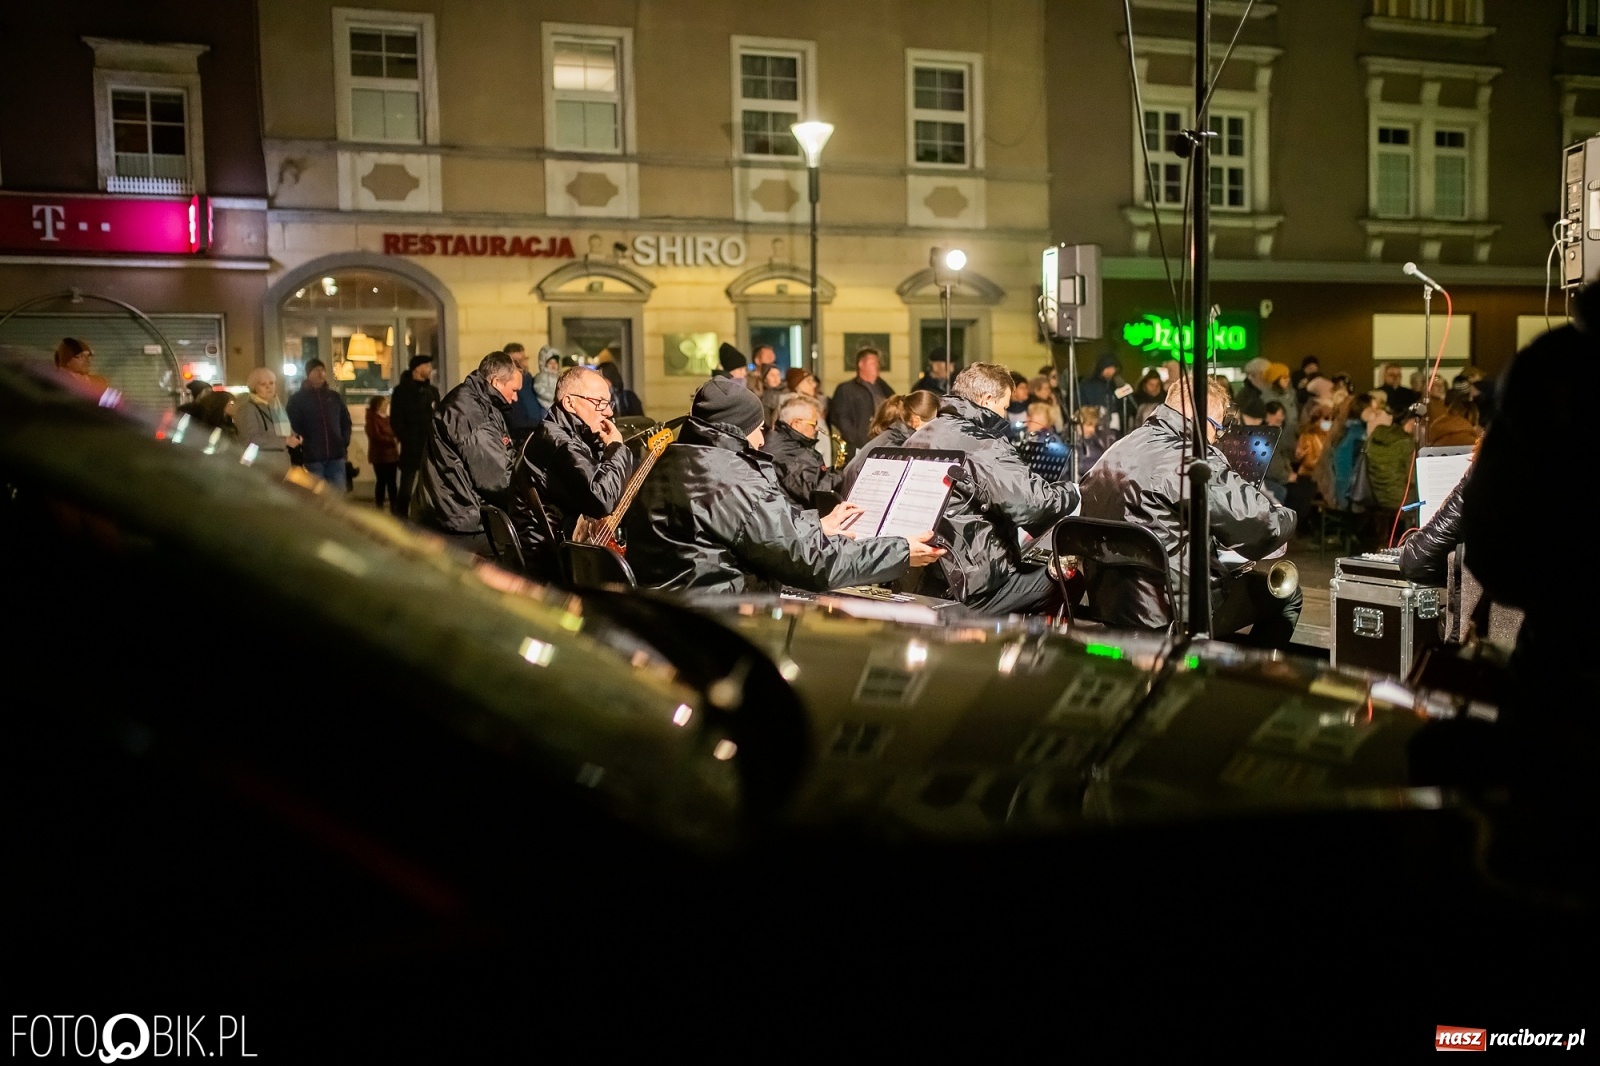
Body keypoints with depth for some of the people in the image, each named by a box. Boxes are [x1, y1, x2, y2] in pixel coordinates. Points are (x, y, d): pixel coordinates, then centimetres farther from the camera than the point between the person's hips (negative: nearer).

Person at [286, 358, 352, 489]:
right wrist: (299, 452, -9)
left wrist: (344, 444, 7)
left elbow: (346, 421, 18)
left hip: (336, 455, 3)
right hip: (312, 457, -3)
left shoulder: (335, 396, 13)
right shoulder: (297, 399, 2)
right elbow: (293, 427, -2)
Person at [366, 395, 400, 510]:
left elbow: (396, 432, 16)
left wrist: (397, 439, -6)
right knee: (381, 481, -5)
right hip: (379, 455, -6)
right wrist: (392, 440, -19)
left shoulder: (388, 419, 15)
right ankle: (379, 507, 1)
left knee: (392, 481, 6)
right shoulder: (373, 419, -5)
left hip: (392, 454, 6)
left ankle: (394, 506, 9)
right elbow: (375, 436, -15)